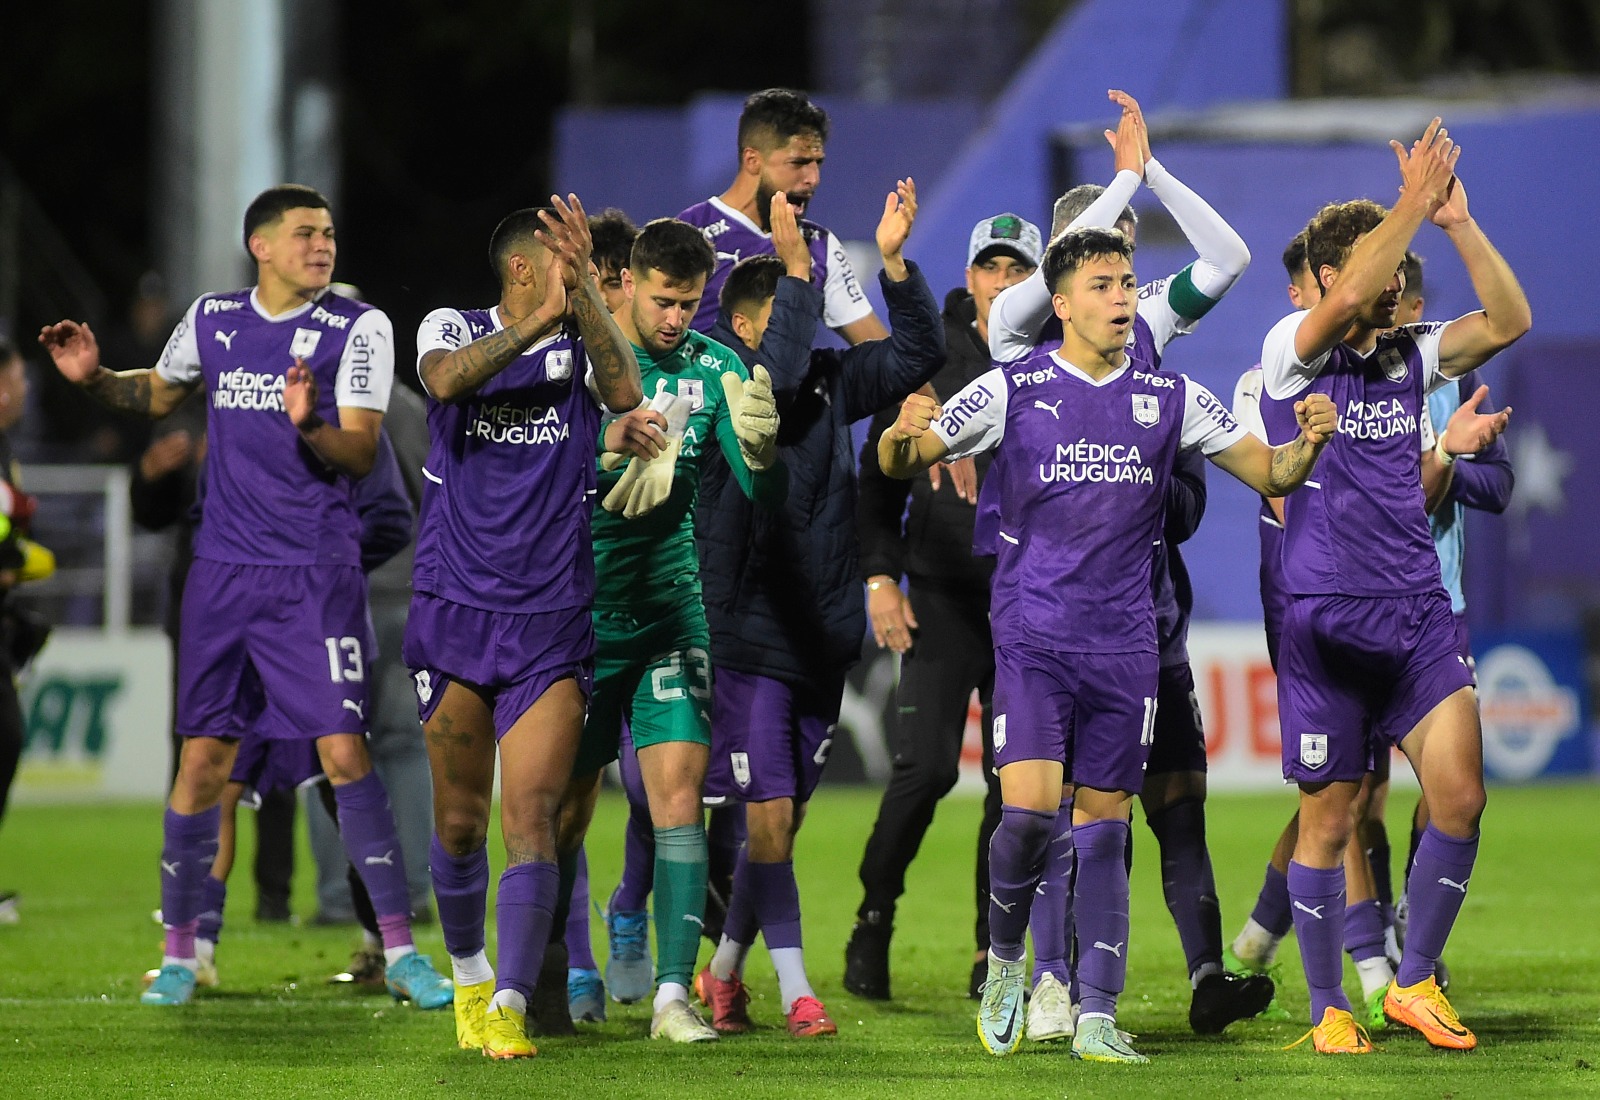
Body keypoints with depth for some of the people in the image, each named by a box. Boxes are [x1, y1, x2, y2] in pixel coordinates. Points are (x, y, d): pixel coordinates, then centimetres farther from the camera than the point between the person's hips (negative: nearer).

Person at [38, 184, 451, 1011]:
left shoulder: (356, 328, -3)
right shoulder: (212, 319, 9)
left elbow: (360, 453, -9)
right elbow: (157, 394, 27)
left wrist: (309, 425, -29)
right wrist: (93, 376, 8)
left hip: (316, 574, -3)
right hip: (223, 570, 3)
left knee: (344, 752, -11)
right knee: (203, 759, 3)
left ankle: (400, 950, -6)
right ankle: (178, 950, 15)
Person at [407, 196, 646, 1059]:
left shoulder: (581, 340, 3)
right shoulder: (452, 329, 1)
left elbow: (625, 395, -18)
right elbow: (446, 380, -22)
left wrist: (585, 292, -24)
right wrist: (540, 318, -31)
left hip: (551, 624, 0)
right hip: (454, 610, 0)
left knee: (531, 824, -11)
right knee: (460, 822, 9)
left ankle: (508, 1005, -13)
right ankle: (469, 977, 30)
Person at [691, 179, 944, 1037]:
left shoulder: (829, 381, 8)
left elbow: (918, 354, 6)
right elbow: (769, 380, -30)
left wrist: (893, 260, -7)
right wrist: (796, 269, -34)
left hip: (822, 638, 6)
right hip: (747, 636, -6)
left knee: (784, 818, 11)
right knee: (769, 815, -8)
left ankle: (724, 973, 24)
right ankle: (795, 989, -3)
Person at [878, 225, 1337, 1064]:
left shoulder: (1168, 398, 6)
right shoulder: (1014, 389, -2)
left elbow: (1270, 473, 10)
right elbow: (903, 462, -3)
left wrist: (1306, 444, -13)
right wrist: (903, 438, -27)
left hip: (1124, 643, 3)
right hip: (1032, 637, -3)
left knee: (1104, 824, 3)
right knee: (1030, 807, -17)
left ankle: (1096, 1018, 6)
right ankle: (1006, 957, 9)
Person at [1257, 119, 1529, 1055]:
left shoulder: (1413, 354, 11)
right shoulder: (1293, 351, -4)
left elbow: (1509, 321, 2)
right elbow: (1348, 298, -24)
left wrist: (1458, 221, -7)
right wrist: (1415, 199, -21)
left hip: (1419, 616, 4)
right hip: (1325, 618, -4)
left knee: (1460, 797, -9)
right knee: (1329, 820, 3)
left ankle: (1415, 983, 7)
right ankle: (1329, 1009, 16)